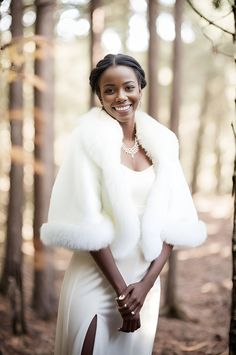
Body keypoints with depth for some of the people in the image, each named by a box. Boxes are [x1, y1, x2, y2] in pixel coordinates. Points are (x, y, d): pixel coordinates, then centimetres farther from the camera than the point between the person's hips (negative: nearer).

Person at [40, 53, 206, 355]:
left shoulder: (160, 143, 3)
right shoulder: (89, 139, -8)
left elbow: (174, 221, 1)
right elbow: (86, 224, -13)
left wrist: (146, 283, -9)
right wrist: (121, 288, -14)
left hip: (146, 283, 4)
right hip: (95, 283, -4)